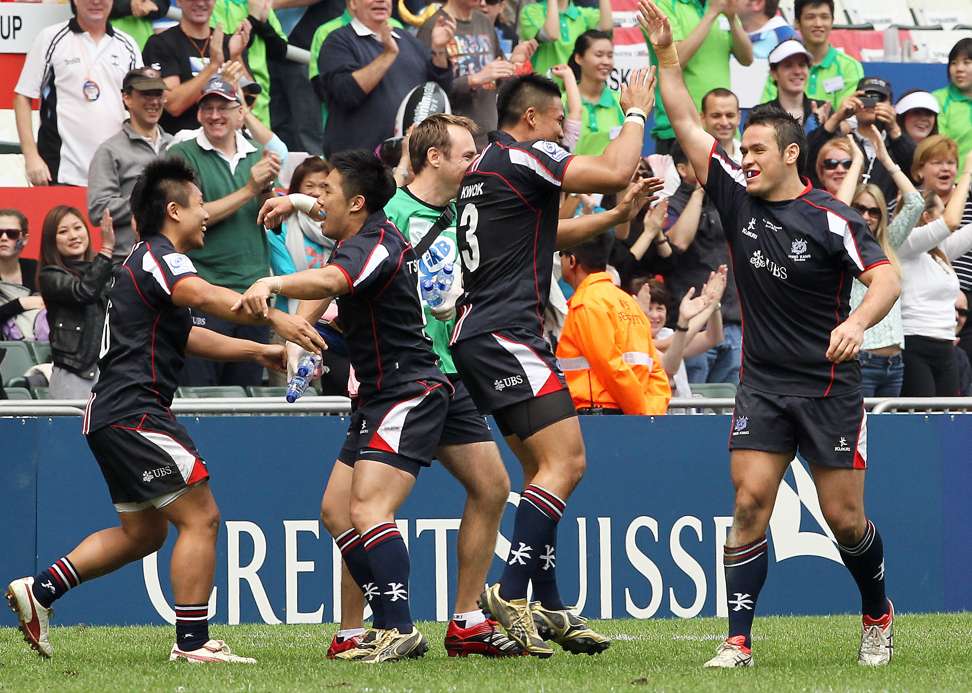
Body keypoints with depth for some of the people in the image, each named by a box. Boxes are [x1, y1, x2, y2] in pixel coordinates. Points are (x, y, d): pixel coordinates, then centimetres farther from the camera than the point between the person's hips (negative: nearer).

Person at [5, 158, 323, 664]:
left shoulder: (150, 260, 22)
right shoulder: (158, 257, -11)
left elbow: (188, 337, 31)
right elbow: (205, 296, -32)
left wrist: (256, 351, 26)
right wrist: (274, 317, -43)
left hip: (113, 416, 11)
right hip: (133, 412, -11)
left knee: (143, 532, 18)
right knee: (201, 518, -10)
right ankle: (192, 642, -11)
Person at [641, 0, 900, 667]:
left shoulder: (832, 218, -10)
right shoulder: (738, 198, 4)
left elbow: (886, 277, -19)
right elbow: (687, 124, 4)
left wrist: (858, 321, -38)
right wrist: (667, 56, -3)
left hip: (829, 385, -4)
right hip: (762, 384, 4)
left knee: (845, 518, -1)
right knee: (750, 502, -9)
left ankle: (878, 614, 25)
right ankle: (738, 642, -8)